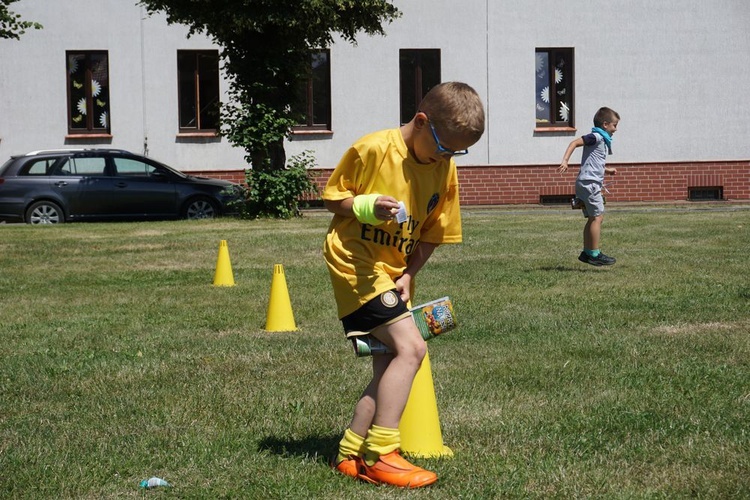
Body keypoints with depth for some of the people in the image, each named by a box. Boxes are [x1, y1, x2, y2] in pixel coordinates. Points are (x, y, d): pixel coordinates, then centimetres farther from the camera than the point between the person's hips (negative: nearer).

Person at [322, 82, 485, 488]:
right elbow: (332, 198, -5)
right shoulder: (373, 149, -14)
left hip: (394, 274, 8)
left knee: (390, 367, 5)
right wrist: (367, 206, -24)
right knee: (411, 347, -19)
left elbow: (432, 234, 7)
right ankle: (380, 455, -17)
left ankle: (350, 454, 14)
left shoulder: (445, 170, 2)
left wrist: (408, 276, -6)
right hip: (356, 263, -7)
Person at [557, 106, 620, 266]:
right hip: (590, 182, -10)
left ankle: (586, 253, 17)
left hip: (592, 183, 10)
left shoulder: (602, 140, 21)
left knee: (592, 219, 13)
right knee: (597, 217, -9)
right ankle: (594, 254, -8)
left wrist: (607, 170, 24)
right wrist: (565, 161, -30)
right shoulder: (596, 137, -9)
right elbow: (575, 142, -21)